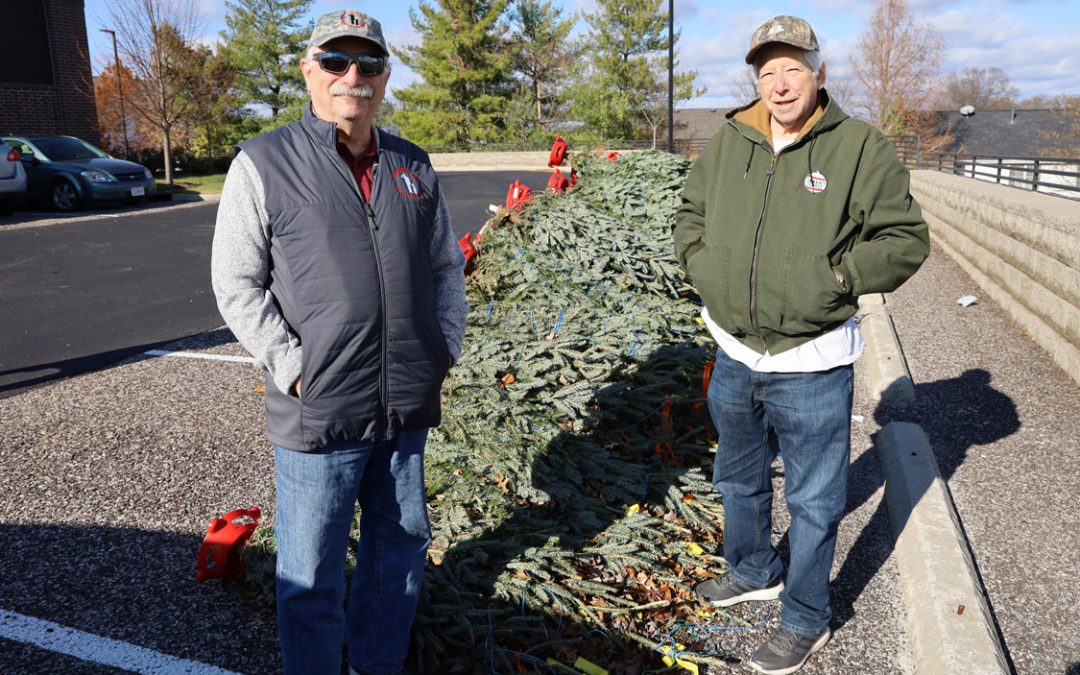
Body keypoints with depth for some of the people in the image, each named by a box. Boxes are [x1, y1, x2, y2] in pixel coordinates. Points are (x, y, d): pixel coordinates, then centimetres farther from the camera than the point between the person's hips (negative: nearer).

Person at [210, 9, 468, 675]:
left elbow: (447, 265, 16)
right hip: (318, 413, -5)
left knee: (402, 547, 20)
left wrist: (446, 346, 5)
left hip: (409, 407, 5)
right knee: (311, 574, 8)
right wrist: (293, 369, -13)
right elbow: (237, 284, -6)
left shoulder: (414, 167, 8)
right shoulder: (264, 164, -5)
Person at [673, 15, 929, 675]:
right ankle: (753, 572, 50)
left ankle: (806, 619, 31)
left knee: (814, 500, 10)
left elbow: (906, 239, -7)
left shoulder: (861, 147, -9)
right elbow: (691, 216, 16)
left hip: (811, 366, -5)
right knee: (739, 477, 25)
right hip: (734, 356, 5)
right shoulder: (727, 143, 3)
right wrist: (704, 265, 0)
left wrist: (836, 277, -17)